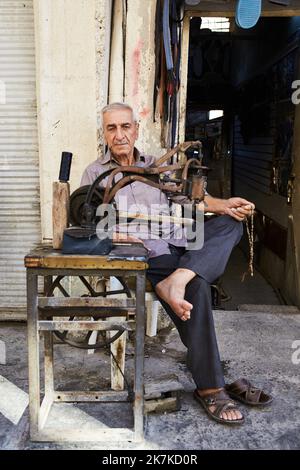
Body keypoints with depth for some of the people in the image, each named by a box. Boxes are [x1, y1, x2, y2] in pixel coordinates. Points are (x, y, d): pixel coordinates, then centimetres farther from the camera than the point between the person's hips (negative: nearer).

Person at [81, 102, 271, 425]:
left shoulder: (156, 167, 23)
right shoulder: (95, 174, 12)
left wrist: (223, 204, -10)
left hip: (179, 244, 5)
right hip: (145, 256, -5)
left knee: (230, 222, -16)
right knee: (196, 288, -30)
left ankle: (177, 280, -39)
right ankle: (210, 388, -21)